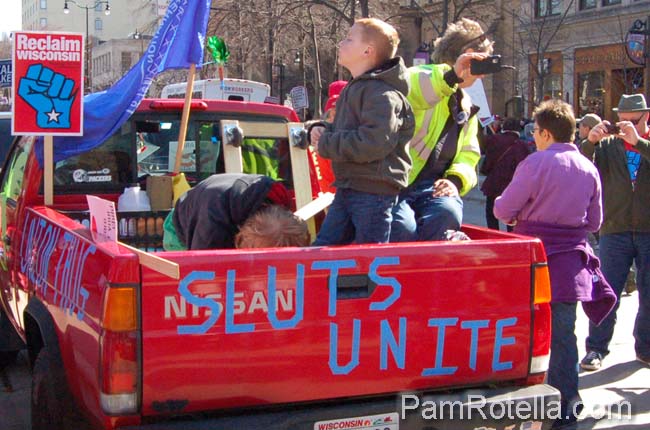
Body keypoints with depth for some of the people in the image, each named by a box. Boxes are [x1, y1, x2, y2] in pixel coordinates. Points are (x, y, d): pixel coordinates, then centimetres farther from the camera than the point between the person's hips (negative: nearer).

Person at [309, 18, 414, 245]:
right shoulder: (353, 89, 18)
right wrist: (323, 131, 4)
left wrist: (326, 145, -17)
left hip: (373, 192, -10)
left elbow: (374, 143, -28)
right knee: (323, 246, 12)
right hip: (347, 189, 10)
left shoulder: (382, 94, -16)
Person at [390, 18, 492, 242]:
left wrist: (455, 180, -2)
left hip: (433, 187, 5)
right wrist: (452, 75, -37)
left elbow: (468, 155, 21)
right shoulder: (423, 76, 1)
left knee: (448, 214, -30)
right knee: (403, 228, -34)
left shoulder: (466, 107, 23)